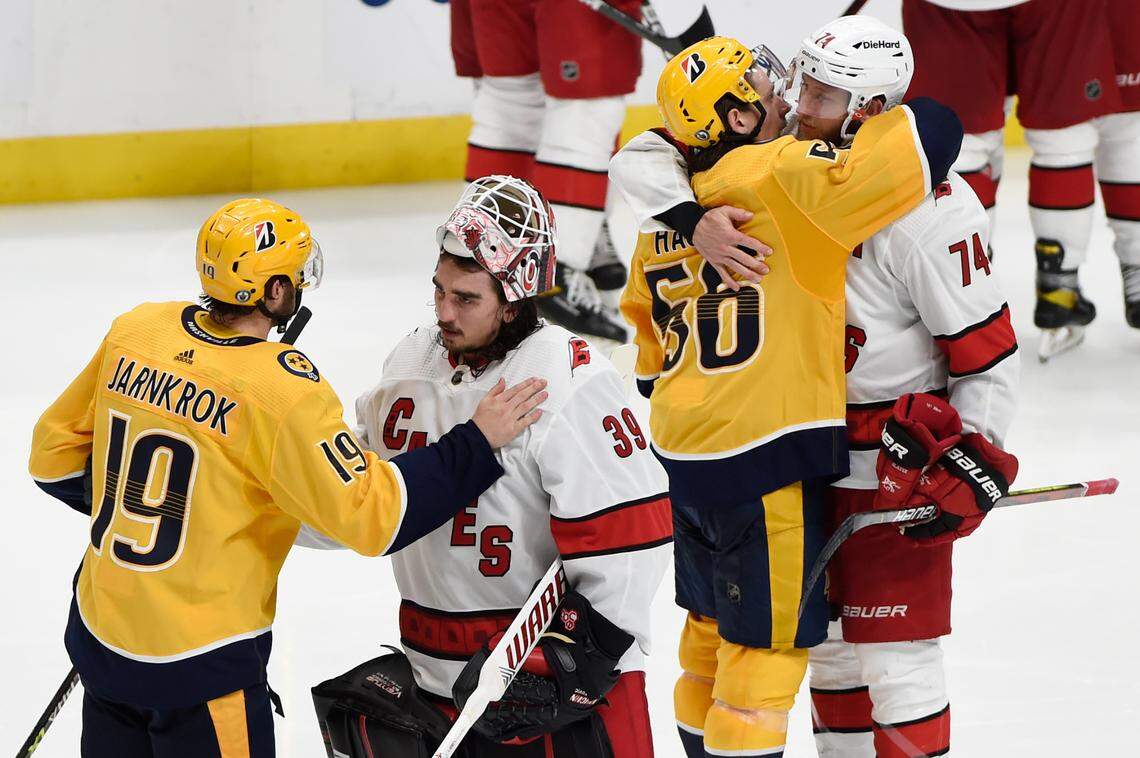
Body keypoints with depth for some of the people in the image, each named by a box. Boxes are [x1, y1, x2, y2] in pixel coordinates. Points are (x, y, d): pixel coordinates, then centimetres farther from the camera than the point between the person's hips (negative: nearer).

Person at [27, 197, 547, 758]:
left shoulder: (133, 332, -3)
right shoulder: (282, 389, -21)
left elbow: (54, 454, 7)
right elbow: (369, 516, -19)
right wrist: (477, 444, -13)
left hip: (98, 640, 6)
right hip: (200, 666, -6)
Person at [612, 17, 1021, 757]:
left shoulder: (930, 209, -23)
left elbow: (988, 355, -17)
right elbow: (641, 163, -8)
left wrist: (971, 468, -22)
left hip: (901, 457, -7)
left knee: (891, 641, -5)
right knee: (825, 621, 19)